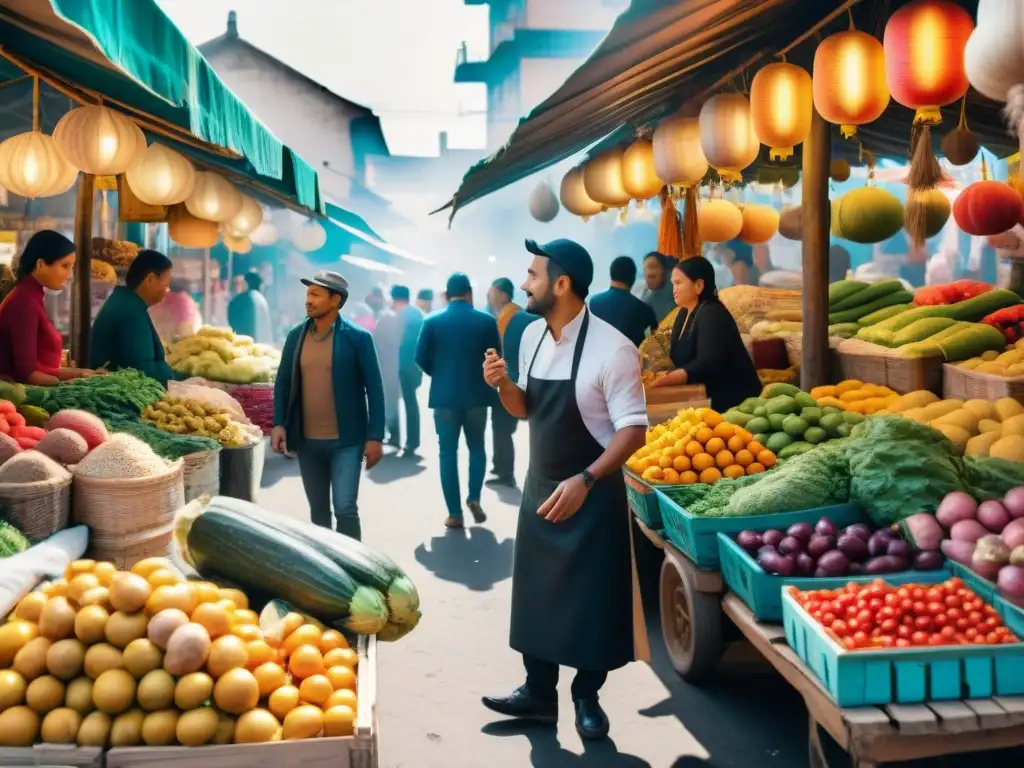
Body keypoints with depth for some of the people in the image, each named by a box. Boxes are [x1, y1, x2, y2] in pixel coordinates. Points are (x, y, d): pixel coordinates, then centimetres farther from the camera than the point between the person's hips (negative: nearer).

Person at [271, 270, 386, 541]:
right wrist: (279, 424, -3)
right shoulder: (296, 335, 5)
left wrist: (375, 437, -12)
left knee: (345, 509, -9)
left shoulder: (357, 337, -8)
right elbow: (283, 382, 10)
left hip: (346, 441, -4)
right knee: (318, 510, 14)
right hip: (307, 441, 4)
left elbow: (374, 388, -7)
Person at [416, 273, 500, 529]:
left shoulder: (432, 321, -4)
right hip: (477, 394, 1)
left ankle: (455, 513, 5)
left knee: (448, 452, 6)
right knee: (477, 447, 19)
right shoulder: (487, 321, -3)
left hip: (445, 395, -1)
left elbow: (421, 357, -4)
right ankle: (474, 497, 4)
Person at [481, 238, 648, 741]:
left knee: (593, 599, 6)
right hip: (540, 487, 6)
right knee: (536, 592, 13)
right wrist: (503, 384, -8)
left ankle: (586, 698, 26)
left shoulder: (611, 349, -21)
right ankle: (539, 692, 30)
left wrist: (584, 481, -31)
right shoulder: (532, 336, 1)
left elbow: (633, 430, -20)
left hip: (593, 493, -6)